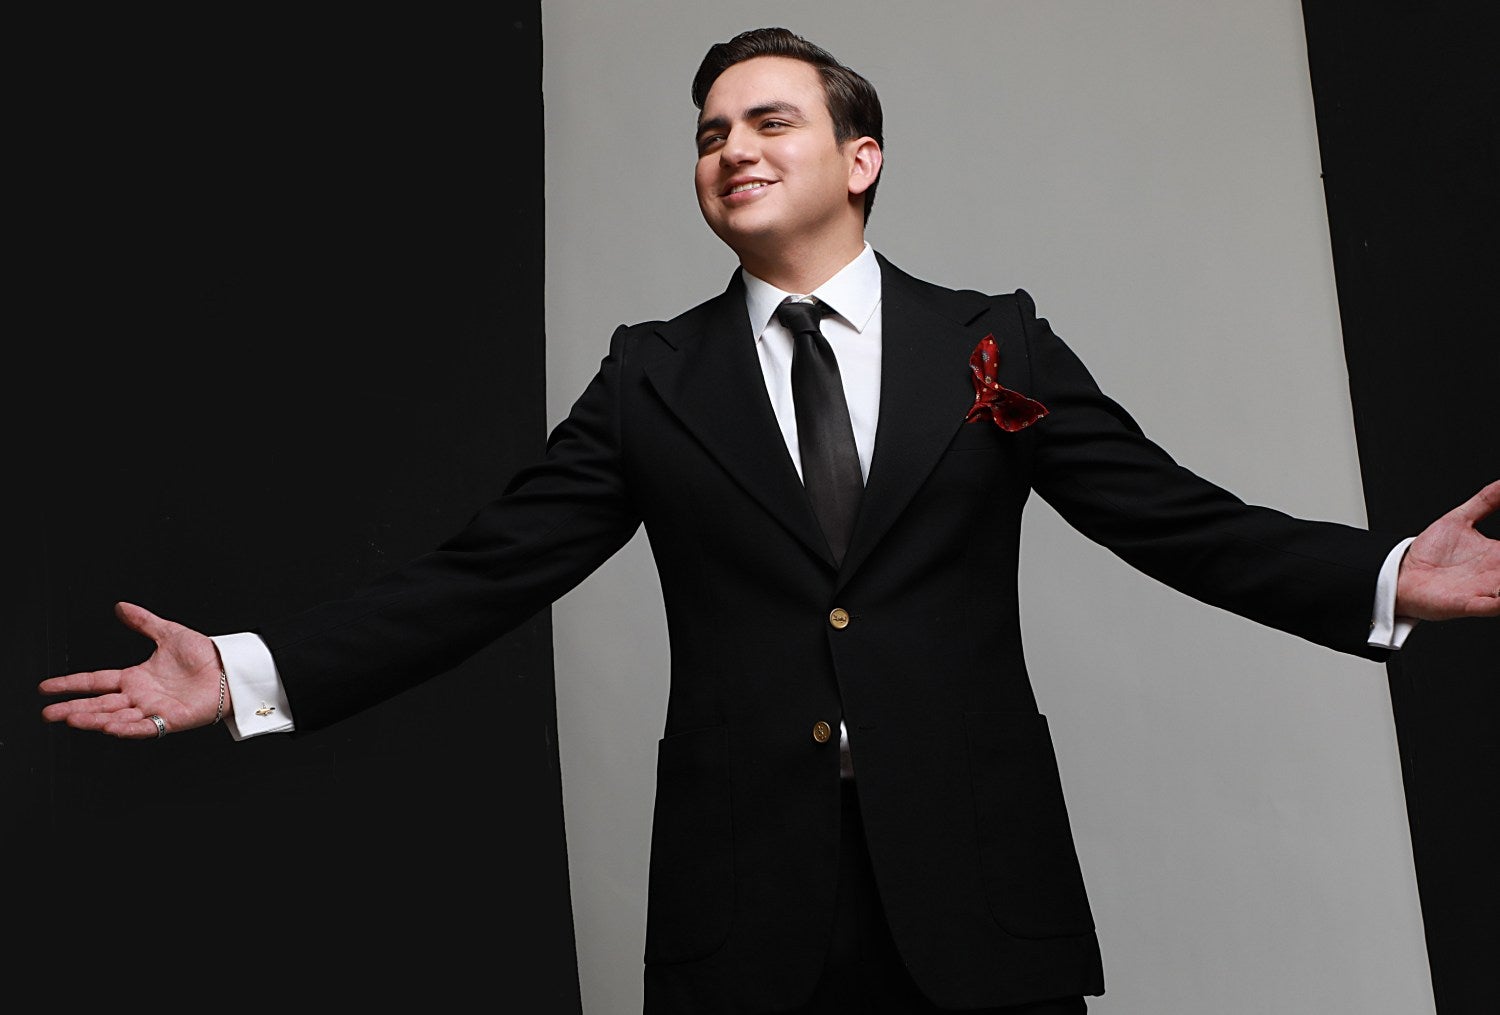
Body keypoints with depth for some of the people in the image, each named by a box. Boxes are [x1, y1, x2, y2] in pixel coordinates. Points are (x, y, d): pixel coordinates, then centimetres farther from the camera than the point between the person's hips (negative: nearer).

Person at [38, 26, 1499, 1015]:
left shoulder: (996, 349, 4)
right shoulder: (651, 378, 6)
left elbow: (1183, 522, 2)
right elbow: (482, 573, 2)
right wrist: (254, 672, -6)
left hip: (979, 882, 0)